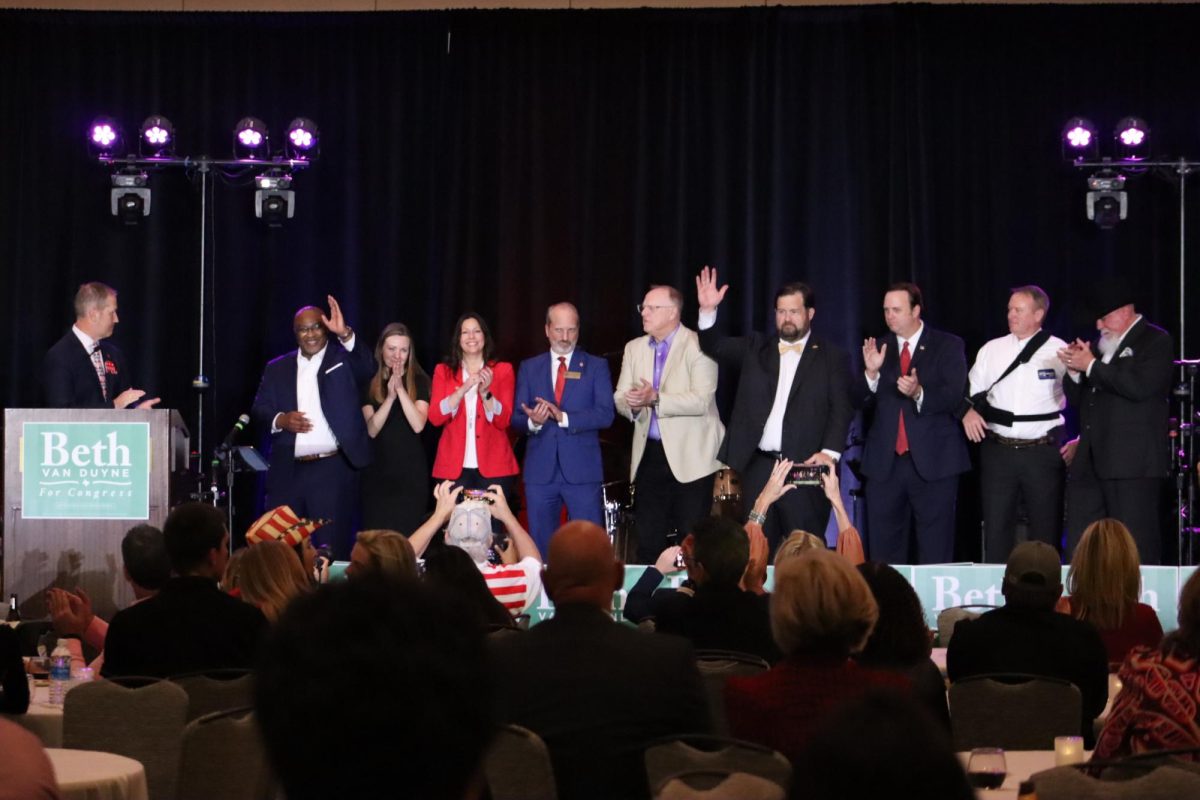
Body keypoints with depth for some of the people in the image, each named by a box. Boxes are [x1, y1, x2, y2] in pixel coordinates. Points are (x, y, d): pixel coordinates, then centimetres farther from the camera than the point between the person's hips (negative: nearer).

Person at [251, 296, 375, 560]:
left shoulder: (343, 359, 6)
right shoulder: (277, 368, 14)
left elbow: (369, 368, -15)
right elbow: (259, 410, 9)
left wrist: (345, 334, -29)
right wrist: (280, 420, -12)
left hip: (333, 469, -3)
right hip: (287, 471, 3)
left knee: (331, 547, -2)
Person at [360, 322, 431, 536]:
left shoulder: (419, 381, 2)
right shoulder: (369, 382, 4)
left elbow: (418, 425, -11)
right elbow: (372, 429, -7)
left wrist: (401, 389, -18)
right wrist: (390, 396, -20)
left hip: (411, 471, -1)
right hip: (377, 470, 1)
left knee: (407, 533, -3)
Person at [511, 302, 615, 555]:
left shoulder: (596, 366, 5)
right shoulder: (529, 368, 12)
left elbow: (605, 415, -6)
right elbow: (516, 419, 6)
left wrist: (564, 417, -19)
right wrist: (532, 421, -17)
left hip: (582, 470, -2)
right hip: (540, 470, 2)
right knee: (541, 549, 6)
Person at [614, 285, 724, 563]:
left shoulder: (698, 346, -7)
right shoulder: (634, 349, 13)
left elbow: (701, 401, -18)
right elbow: (620, 399, 9)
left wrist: (655, 398, -26)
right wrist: (632, 404, -14)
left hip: (690, 456, -6)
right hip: (650, 454, 6)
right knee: (647, 539, 7)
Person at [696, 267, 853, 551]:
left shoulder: (832, 357, 5)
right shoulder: (755, 347, 15)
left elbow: (841, 408, -1)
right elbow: (716, 345, 6)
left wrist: (830, 452, -15)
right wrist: (708, 311, -11)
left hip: (805, 467, -3)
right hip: (756, 467, 3)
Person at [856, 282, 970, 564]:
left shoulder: (948, 346, 2)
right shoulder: (878, 349, 12)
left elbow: (954, 397, -9)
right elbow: (861, 401, 5)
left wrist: (919, 393, -27)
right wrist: (871, 372, -14)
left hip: (933, 460, -3)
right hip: (885, 463, 3)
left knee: (935, 551, -1)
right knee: (883, 553, 4)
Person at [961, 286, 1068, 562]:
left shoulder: (1059, 351, 0)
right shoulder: (991, 350, 11)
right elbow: (970, 391, 16)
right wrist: (967, 411, -4)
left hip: (1042, 453, -3)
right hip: (998, 451, 3)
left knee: (1046, 529, 4)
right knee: (996, 528, 5)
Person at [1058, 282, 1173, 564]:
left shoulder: (1155, 341, -2)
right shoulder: (1100, 345, 19)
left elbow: (1139, 385, -19)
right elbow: (1075, 398, 21)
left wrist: (1091, 366, -12)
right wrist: (1074, 370, 1)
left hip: (1133, 463, -7)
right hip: (1090, 461, 7)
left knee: (1135, 544, -5)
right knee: (1079, 546, 7)